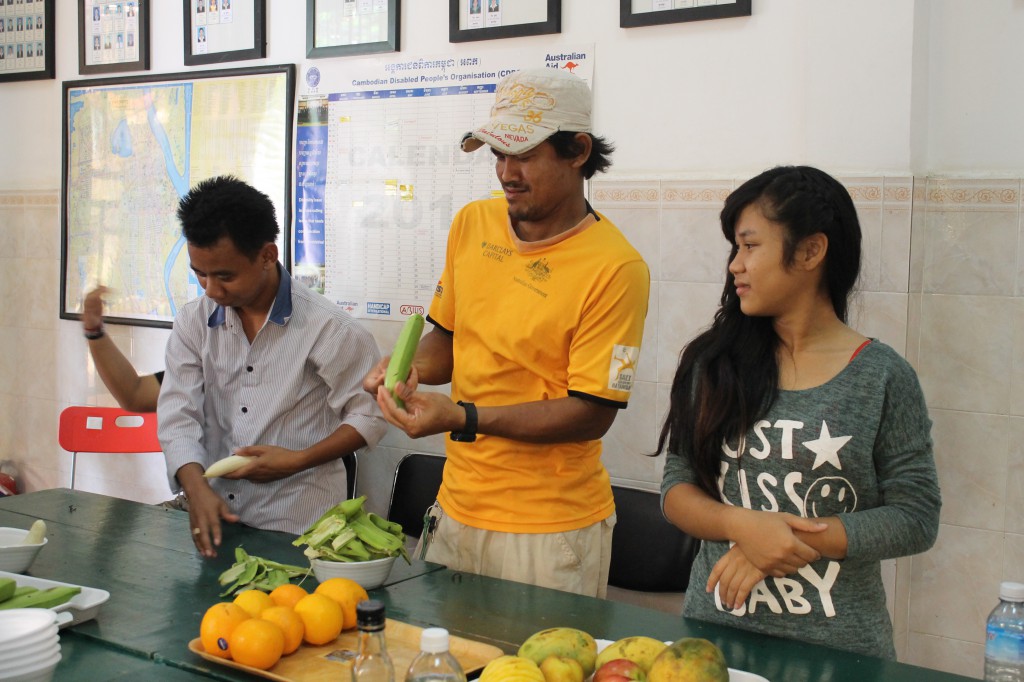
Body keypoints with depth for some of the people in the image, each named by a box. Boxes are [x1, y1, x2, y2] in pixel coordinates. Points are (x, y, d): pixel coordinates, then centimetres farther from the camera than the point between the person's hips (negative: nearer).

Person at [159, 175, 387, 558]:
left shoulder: (326, 327, -6)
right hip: (215, 517, 4)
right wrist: (196, 488, -16)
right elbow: (178, 415, 1)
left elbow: (370, 416, -1)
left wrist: (296, 460, -11)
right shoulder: (193, 322, 7)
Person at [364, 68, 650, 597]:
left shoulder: (614, 269, -17)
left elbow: (592, 413, -18)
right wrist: (411, 370, -8)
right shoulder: (471, 224, 3)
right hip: (456, 508, 6)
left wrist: (462, 419, -25)